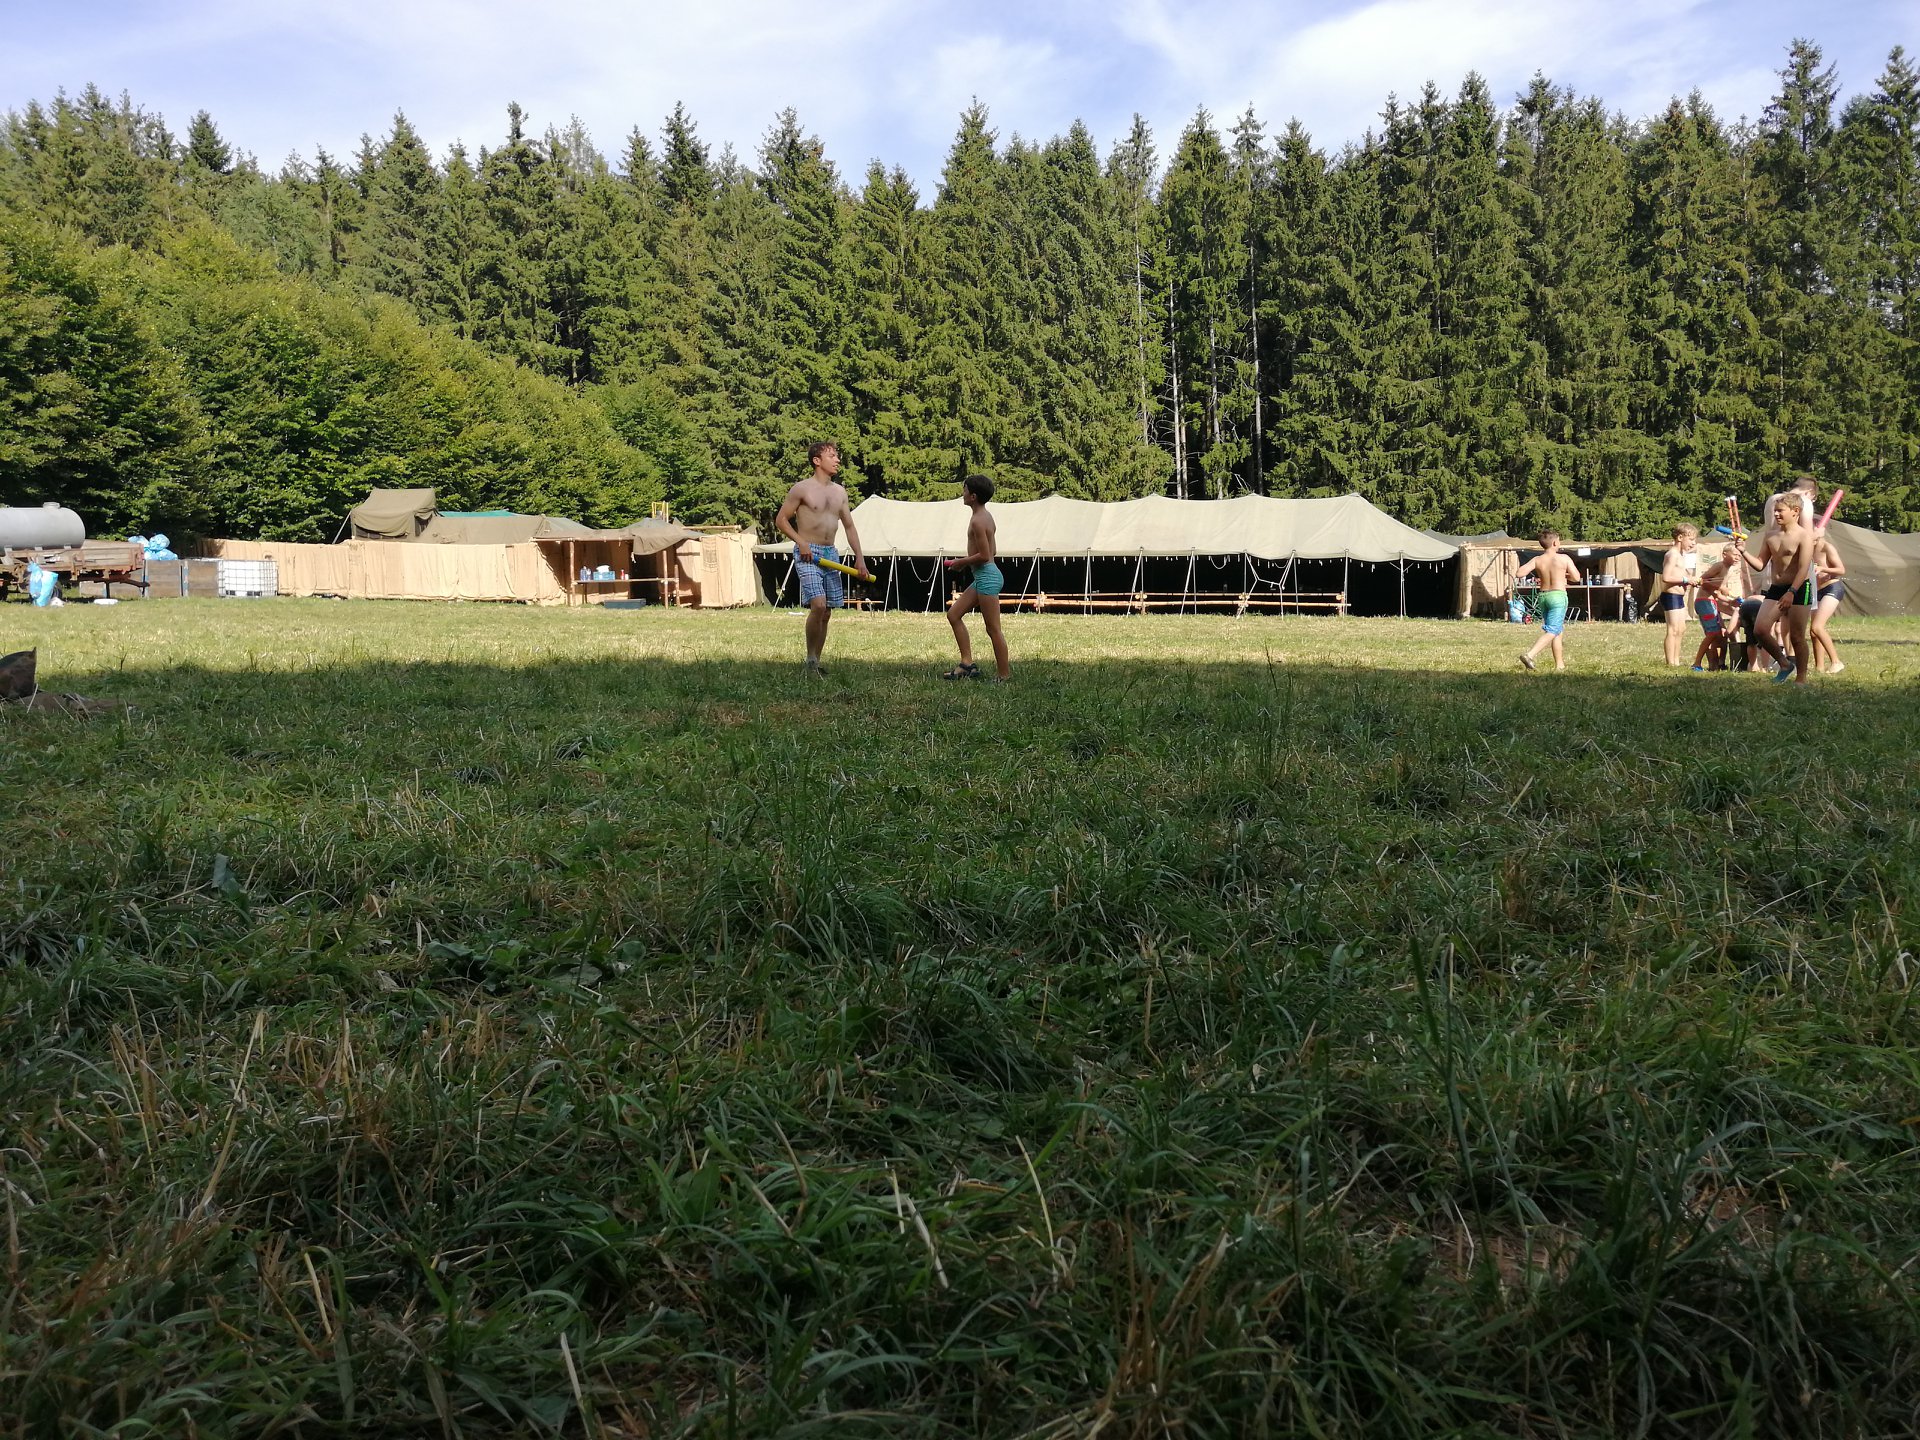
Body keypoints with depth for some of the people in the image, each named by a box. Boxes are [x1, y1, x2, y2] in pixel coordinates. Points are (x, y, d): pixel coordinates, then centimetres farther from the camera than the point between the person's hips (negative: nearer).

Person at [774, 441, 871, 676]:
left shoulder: (840, 492, 13)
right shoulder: (802, 489, -5)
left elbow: (849, 526, 17)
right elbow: (781, 520, -3)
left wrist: (859, 558, 9)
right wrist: (800, 541, -15)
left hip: (830, 553, 7)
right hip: (808, 553, -6)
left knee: (826, 613, 6)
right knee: (818, 605, -21)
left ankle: (816, 660, 16)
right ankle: (810, 659, -7)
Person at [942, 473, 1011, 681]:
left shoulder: (977, 521, -16)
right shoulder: (986, 517, 13)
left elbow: (984, 555, -20)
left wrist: (962, 562, -7)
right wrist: (967, 560, 14)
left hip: (987, 577, -11)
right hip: (984, 577, 11)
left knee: (993, 629, -4)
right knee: (953, 614, 13)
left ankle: (1004, 675, 3)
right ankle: (967, 663, 13)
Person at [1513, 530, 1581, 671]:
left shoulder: (1537, 560, -2)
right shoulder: (1564, 559, -7)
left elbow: (1519, 573, -13)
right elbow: (1576, 578, 0)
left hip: (1543, 596, 5)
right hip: (1558, 596, -5)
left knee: (1557, 630, 17)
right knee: (1552, 631, -9)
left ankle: (1560, 664, 21)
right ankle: (1529, 655, -28)